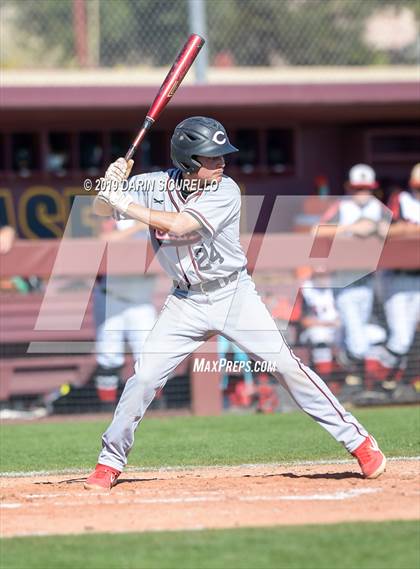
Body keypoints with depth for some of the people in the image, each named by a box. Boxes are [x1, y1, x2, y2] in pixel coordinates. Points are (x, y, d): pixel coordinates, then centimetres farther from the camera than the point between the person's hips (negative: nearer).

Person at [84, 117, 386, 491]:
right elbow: (100, 209, 0)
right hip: (187, 303, 2)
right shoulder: (156, 186, -5)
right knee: (144, 378, -6)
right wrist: (111, 185, -21)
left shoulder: (225, 191, -15)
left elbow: (179, 225, -28)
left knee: (285, 364, -9)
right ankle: (110, 462, 10)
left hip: (234, 295, -2)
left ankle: (356, 440, -3)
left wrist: (126, 205, -26)